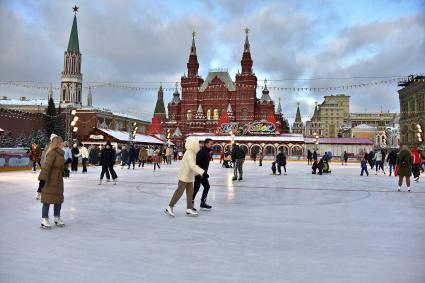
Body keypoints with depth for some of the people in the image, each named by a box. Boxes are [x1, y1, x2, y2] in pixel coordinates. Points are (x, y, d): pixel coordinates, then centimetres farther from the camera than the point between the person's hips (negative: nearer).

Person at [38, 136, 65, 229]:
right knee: (48, 200, -1)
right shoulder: (52, 153, -18)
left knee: (59, 199, 15)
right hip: (50, 180, -9)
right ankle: (44, 219, 9)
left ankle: (57, 217, 28)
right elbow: (46, 166, -23)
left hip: (58, 180, 9)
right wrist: (43, 178, -26)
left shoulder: (60, 153, 9)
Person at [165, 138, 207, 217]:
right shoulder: (190, 154, -22)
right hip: (184, 176, -10)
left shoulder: (191, 153, 9)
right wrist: (203, 172, -41)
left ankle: (189, 209, 16)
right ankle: (170, 207, 6)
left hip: (189, 177, 10)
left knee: (190, 192, 10)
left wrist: (197, 173, 24)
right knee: (179, 192, -3)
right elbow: (193, 166, -34)